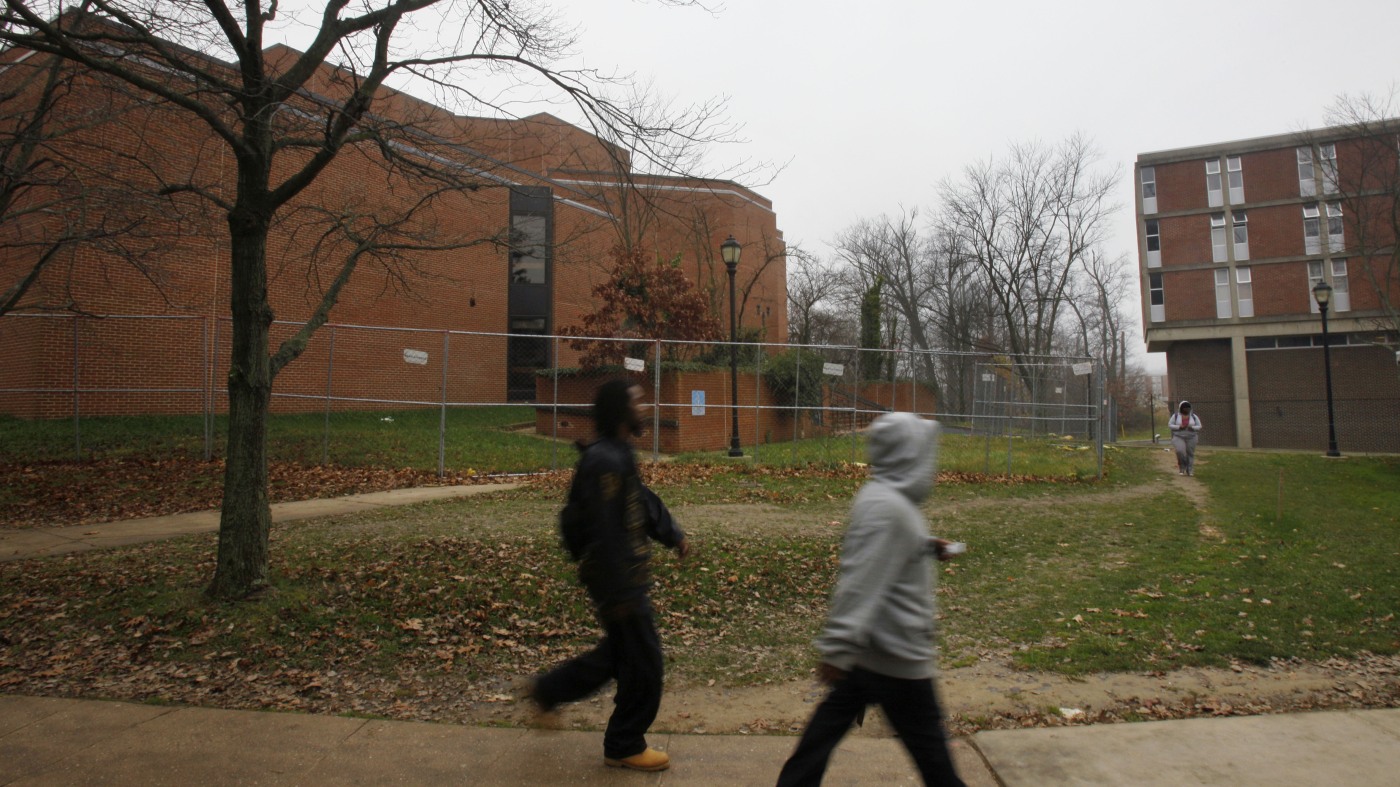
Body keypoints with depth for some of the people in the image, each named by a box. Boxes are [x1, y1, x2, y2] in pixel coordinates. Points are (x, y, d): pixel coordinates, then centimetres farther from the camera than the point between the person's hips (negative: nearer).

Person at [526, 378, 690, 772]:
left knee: (620, 651, 23)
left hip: (627, 573, 10)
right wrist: (620, 593, -23)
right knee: (643, 660, 3)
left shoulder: (620, 454, 10)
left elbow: (643, 498, 21)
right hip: (615, 577, -10)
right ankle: (625, 746, 23)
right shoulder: (604, 460, -24)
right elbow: (606, 532, -26)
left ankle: (548, 690, 36)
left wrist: (672, 534, 14)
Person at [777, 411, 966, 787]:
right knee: (927, 741, 11)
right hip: (896, 655, -9)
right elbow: (861, 583, -30)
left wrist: (927, 547, 11)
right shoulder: (887, 508, -26)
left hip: (868, 647, 9)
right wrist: (839, 648, -30)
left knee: (832, 720, 18)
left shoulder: (881, 497, 4)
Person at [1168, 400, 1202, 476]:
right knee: (1180, 451, -21)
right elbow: (1170, 425, -4)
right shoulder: (1175, 415, -3)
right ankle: (1182, 467, -1)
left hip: (1191, 438, 2)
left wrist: (1192, 428, -18)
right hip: (1178, 438, -2)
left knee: (1190, 454, 2)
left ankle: (1190, 471, 10)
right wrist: (1179, 427, -19)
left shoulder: (1194, 416, 1)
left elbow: (1199, 426, 2)